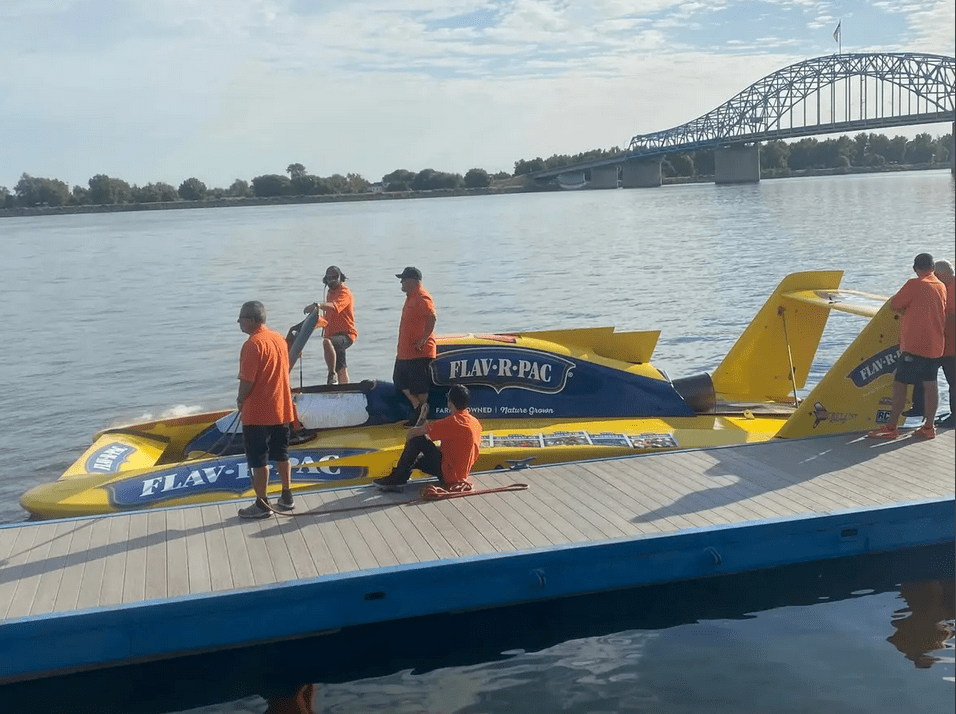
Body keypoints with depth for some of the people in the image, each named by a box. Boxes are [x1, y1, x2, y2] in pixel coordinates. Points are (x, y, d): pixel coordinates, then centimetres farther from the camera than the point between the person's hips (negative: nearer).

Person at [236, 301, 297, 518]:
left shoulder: (253, 344, -19)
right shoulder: (279, 339, 6)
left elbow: (247, 380, -22)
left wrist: (240, 400, -4)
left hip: (257, 413, -8)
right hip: (281, 409, 8)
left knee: (258, 460, 2)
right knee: (281, 454, 17)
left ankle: (262, 504, 8)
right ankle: (286, 497, 24)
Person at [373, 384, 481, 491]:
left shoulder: (451, 422, -20)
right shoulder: (476, 423, 5)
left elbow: (412, 432, -17)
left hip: (448, 474, -9)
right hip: (462, 473, 9)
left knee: (417, 439, -8)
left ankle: (398, 478, -1)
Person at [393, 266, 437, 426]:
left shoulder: (422, 297, -17)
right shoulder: (411, 297, 16)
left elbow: (432, 317, -31)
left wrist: (424, 339, -30)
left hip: (419, 352, -11)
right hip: (405, 351, 11)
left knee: (419, 385, -2)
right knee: (400, 380, 13)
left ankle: (422, 414, 8)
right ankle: (417, 406, 17)